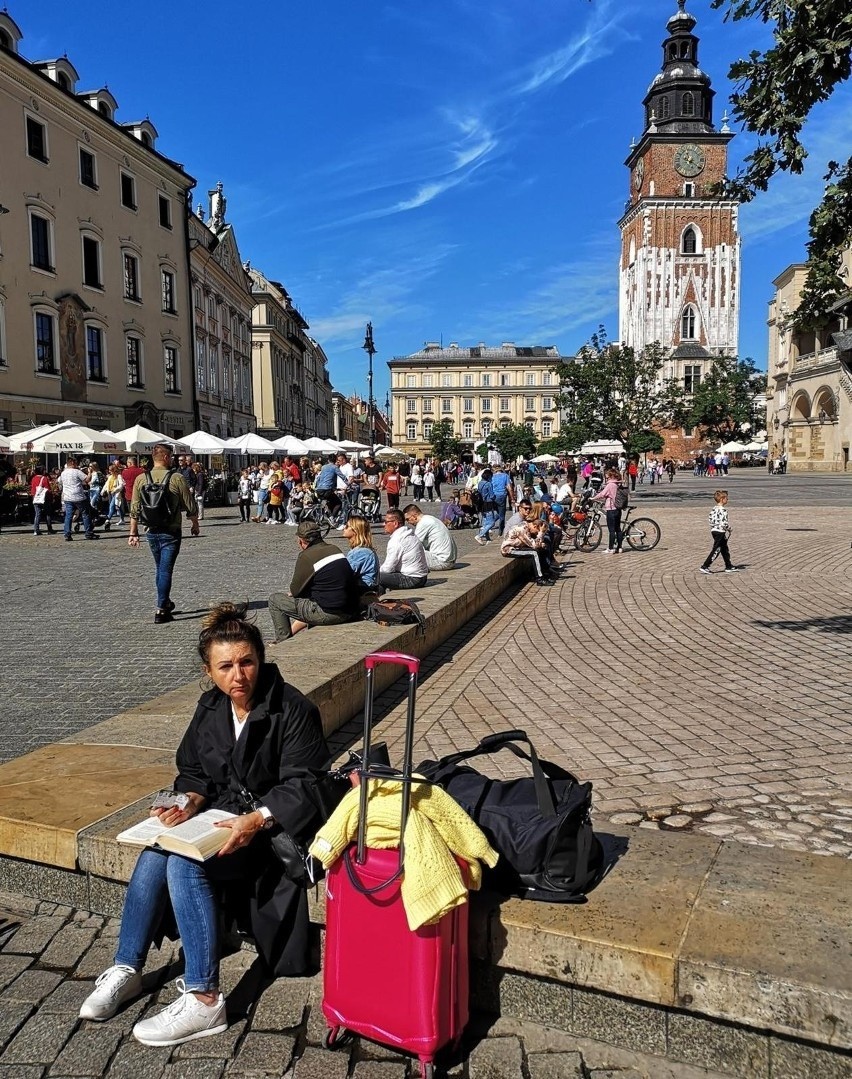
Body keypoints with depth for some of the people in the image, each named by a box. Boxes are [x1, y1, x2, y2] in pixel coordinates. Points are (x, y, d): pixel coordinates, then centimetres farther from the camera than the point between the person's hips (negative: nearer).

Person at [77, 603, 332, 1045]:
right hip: (223, 817, 7)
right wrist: (191, 801, -8)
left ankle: (203, 1001, -22)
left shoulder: (293, 710, -14)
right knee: (154, 855, -20)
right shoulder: (210, 709, 6)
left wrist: (256, 820, -31)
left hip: (275, 827, -6)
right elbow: (192, 771, 14)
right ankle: (126, 970, -4)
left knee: (185, 864, -27)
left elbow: (302, 786, -17)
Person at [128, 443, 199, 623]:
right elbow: (190, 506, -6)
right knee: (166, 570, -1)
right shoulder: (177, 478, -11)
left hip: (151, 532, 4)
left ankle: (165, 603, 32)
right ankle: (161, 610, -5)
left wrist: (133, 533, 9)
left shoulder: (141, 479, -1)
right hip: (171, 532, -4)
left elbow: (134, 509, 1)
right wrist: (195, 524, 10)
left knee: (160, 568, 20)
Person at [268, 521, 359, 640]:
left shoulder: (306, 556, -11)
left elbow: (295, 591, -4)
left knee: (274, 599, 8)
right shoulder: (335, 549, 11)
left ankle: (283, 642, 18)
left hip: (328, 614, -8)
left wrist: (291, 592, 19)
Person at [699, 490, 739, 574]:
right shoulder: (723, 509, -19)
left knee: (725, 550, 17)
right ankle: (705, 566, -3)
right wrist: (729, 529, -7)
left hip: (714, 530, 10)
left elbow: (711, 520, 10)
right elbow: (724, 522, -23)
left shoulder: (714, 509, 7)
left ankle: (729, 566, 25)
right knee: (716, 550, -3)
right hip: (720, 532, -10)